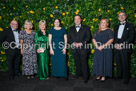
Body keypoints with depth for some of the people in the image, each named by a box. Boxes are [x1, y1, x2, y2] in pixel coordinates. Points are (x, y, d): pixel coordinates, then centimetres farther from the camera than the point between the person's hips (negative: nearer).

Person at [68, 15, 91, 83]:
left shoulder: (86, 28, 7)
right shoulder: (71, 29, 15)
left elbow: (88, 37, -2)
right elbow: (69, 38, 9)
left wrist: (81, 43, -14)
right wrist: (73, 43, -10)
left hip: (83, 48, -3)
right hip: (74, 49, 3)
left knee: (84, 63, -1)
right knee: (77, 63, 12)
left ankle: (85, 77, 10)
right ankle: (78, 73, 30)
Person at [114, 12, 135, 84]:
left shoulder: (130, 26, 5)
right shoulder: (116, 27, 20)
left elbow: (131, 37, -4)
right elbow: (114, 37, 15)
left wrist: (122, 44, -13)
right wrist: (116, 44, -5)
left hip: (125, 47, -4)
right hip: (117, 47, 4)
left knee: (125, 63, -2)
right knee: (118, 62, 8)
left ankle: (126, 78, 10)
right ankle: (119, 75, 22)